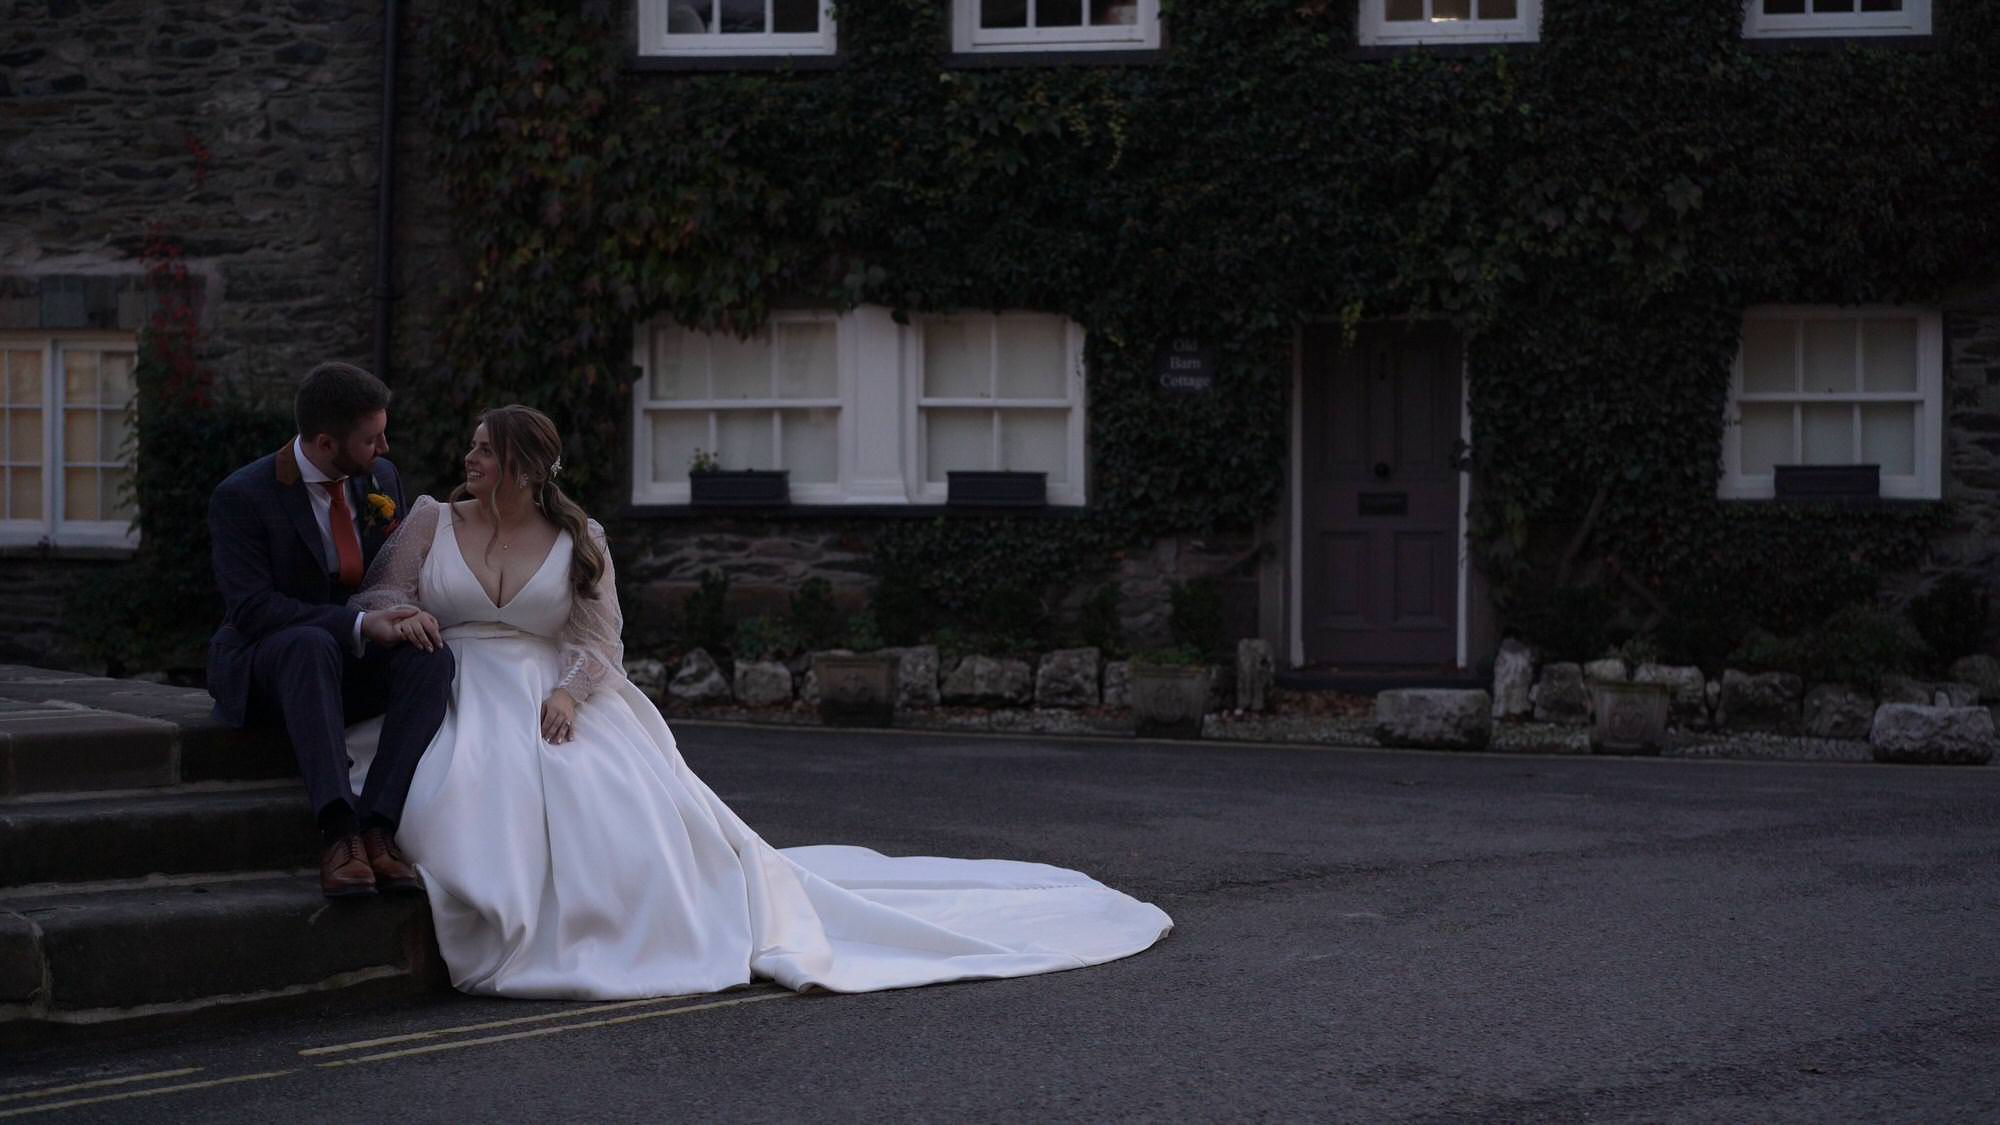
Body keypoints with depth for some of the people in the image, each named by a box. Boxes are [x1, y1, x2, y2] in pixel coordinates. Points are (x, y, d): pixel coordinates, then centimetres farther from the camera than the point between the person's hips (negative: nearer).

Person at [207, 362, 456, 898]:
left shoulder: (380, 478, 4)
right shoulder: (241, 497, -14)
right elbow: (251, 609, -22)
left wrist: (411, 613, -14)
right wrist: (359, 624, -30)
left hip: (353, 667, 5)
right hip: (263, 669, -5)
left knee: (432, 656, -27)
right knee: (311, 644, -40)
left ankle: (377, 827, -39)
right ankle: (338, 830, -51)